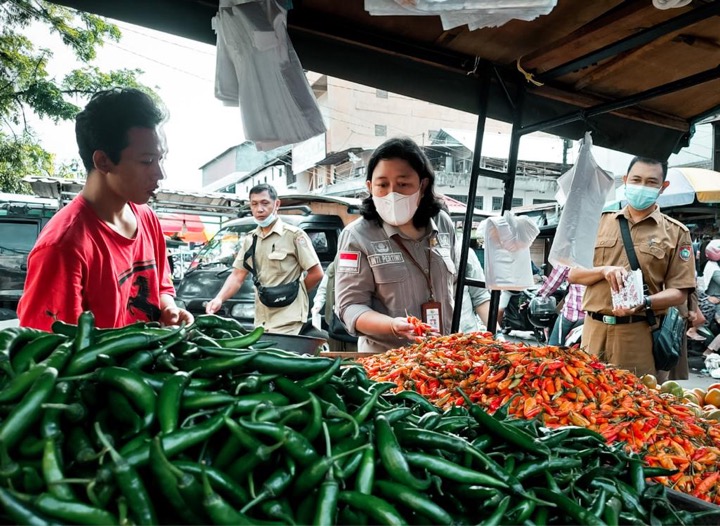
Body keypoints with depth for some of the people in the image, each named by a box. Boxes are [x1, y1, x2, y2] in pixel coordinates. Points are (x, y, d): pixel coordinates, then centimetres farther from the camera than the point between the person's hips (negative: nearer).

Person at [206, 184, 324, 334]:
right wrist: (219, 298, -7)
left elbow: (316, 273, -7)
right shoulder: (250, 240, 14)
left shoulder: (294, 235, -7)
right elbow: (237, 276, 10)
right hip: (261, 320, 6)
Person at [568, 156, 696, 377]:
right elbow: (574, 274, 7)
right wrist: (604, 270, -12)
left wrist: (644, 303, -20)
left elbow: (679, 292, -1)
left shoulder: (675, 232, 4)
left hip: (640, 333, -2)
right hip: (595, 329, 2)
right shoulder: (601, 222, 10)